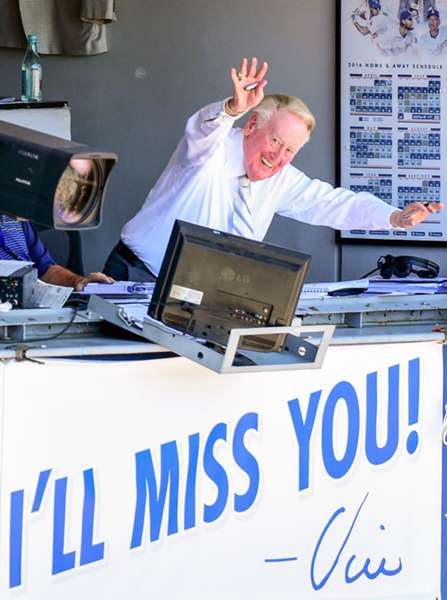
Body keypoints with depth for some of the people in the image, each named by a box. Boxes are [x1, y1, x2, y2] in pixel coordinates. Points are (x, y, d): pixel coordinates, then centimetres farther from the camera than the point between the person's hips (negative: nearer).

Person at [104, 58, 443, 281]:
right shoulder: (213, 149, -12)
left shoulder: (283, 181, 5)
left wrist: (396, 217, -6)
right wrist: (233, 109, -58)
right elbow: (203, 129, -35)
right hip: (138, 274, -6)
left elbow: (335, 203, 7)